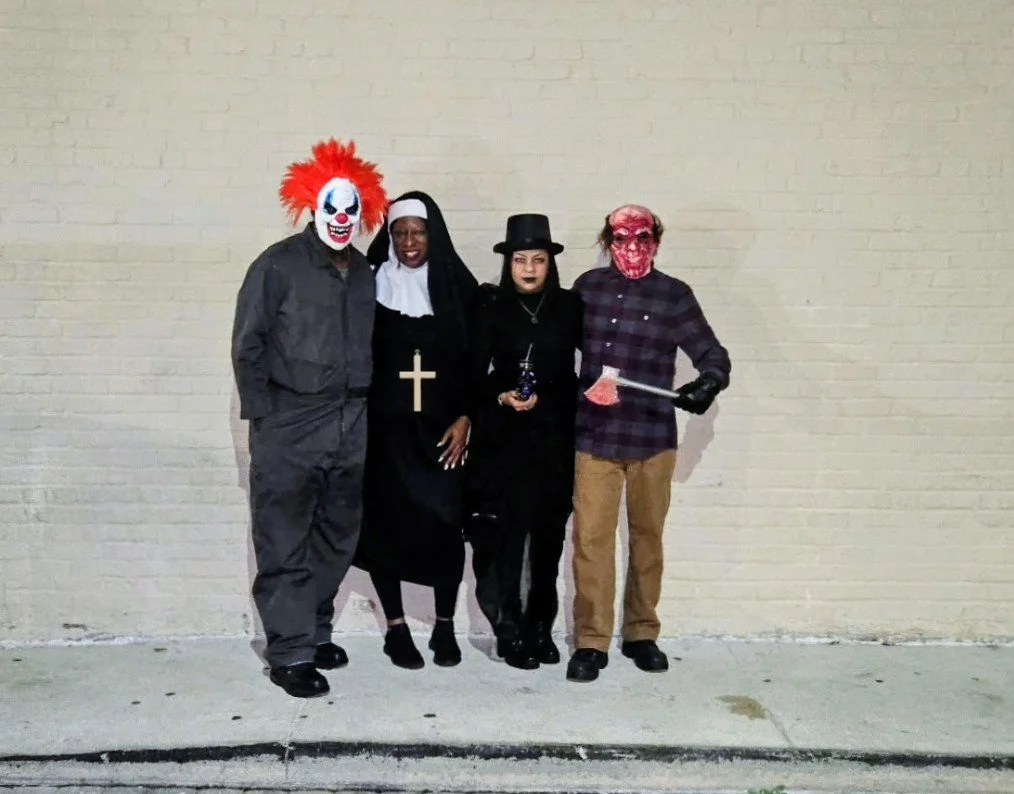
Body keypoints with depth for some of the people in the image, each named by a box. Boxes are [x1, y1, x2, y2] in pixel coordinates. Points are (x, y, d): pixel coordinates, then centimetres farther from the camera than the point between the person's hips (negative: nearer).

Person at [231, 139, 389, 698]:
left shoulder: (365, 273, 11)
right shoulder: (279, 265, -4)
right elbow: (247, 344, -5)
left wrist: (366, 410, 7)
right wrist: (264, 417, -10)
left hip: (352, 426, 6)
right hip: (289, 425, -5)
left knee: (336, 538, 13)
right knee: (285, 544, 0)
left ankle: (315, 633, 29)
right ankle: (290, 653, 10)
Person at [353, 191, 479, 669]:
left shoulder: (458, 286, 3)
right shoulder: (371, 284, 1)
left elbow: (476, 360, 4)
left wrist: (465, 418, -4)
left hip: (441, 428, 0)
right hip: (385, 427, 0)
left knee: (445, 522, -3)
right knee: (385, 523, 3)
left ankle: (444, 626, 17)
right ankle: (396, 628, 19)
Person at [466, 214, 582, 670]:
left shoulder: (568, 307, 6)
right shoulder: (490, 308, 2)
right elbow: (475, 374, 1)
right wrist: (502, 397, -17)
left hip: (555, 439, 2)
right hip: (503, 439, -2)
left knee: (548, 536, 6)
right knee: (505, 537, -3)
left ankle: (540, 631, 20)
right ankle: (511, 633, 11)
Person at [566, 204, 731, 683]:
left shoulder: (674, 295, 1)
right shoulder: (588, 286, 6)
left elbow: (711, 353, 0)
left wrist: (708, 383, -21)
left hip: (653, 437, 0)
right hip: (595, 434, 0)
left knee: (648, 536, 11)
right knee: (592, 538, -2)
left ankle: (641, 634, 26)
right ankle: (591, 642, 10)